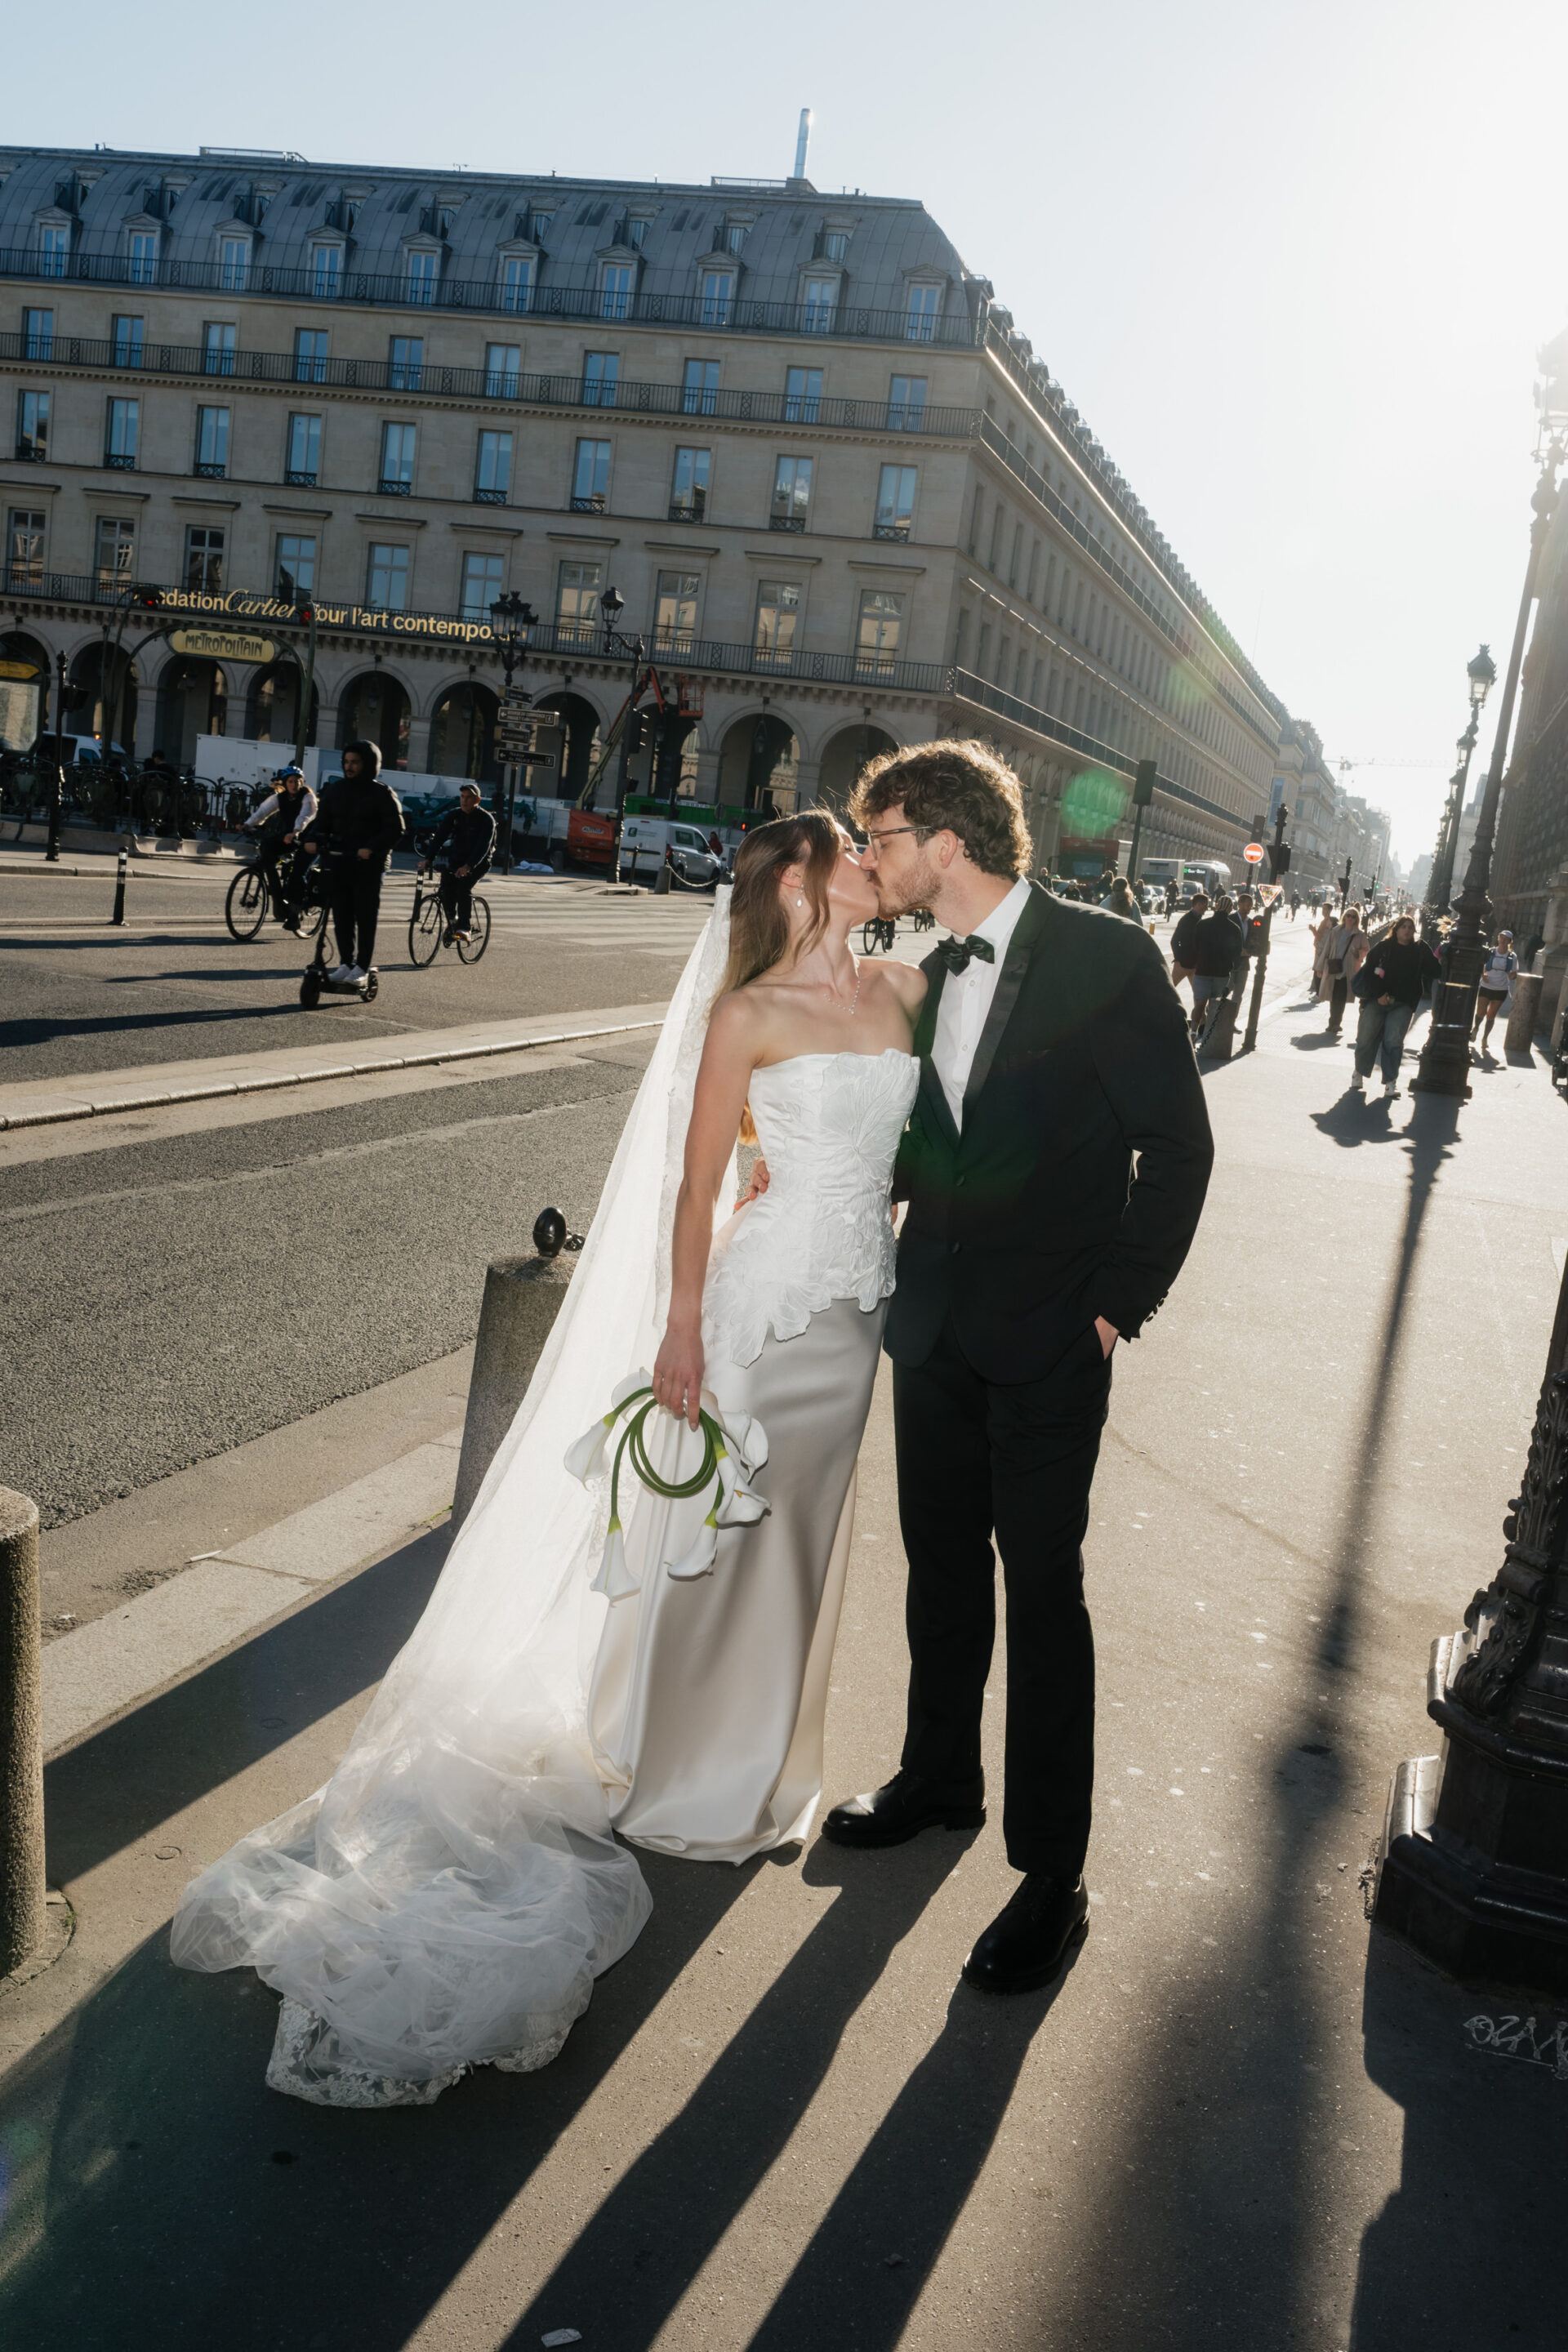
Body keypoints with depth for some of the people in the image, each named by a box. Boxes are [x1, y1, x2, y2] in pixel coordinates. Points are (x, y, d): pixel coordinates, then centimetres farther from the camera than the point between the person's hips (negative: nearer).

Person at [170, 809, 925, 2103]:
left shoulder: (906, 988, 6)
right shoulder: (747, 1013, -10)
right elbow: (697, 1177, -9)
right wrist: (682, 1329, -10)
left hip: (866, 1299, 6)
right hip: (771, 1295, -6)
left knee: (805, 1531, 17)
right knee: (724, 1532, 6)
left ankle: (748, 1757, 37)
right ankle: (680, 1775, 27)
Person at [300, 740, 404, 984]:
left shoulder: (382, 794, -3)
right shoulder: (335, 789, 11)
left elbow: (395, 830, -7)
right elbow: (322, 820, 14)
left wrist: (371, 848, -21)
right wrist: (312, 838, -7)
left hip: (368, 863, -4)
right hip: (338, 861, 5)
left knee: (366, 916, -2)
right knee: (342, 916, 5)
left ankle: (363, 966, 4)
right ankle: (346, 962, 13)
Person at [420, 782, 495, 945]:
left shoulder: (486, 819, -14)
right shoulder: (453, 815, -1)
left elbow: (483, 847, -26)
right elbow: (439, 837, -9)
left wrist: (469, 866, -40)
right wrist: (429, 859, -24)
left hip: (479, 864, -4)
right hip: (457, 861, 4)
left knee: (464, 886, -30)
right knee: (446, 886, -21)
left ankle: (465, 928, -29)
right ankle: (452, 921, 3)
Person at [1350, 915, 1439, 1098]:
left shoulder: (1420, 950, 8)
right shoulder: (1383, 947, 2)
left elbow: (1434, 972, 11)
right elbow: (1368, 971, -2)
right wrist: (1378, 994, -8)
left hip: (1403, 1004, 0)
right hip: (1377, 1000, 0)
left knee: (1394, 1039, -10)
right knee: (1366, 1037, 1)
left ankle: (1391, 1082, -6)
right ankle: (1359, 1074, 22)